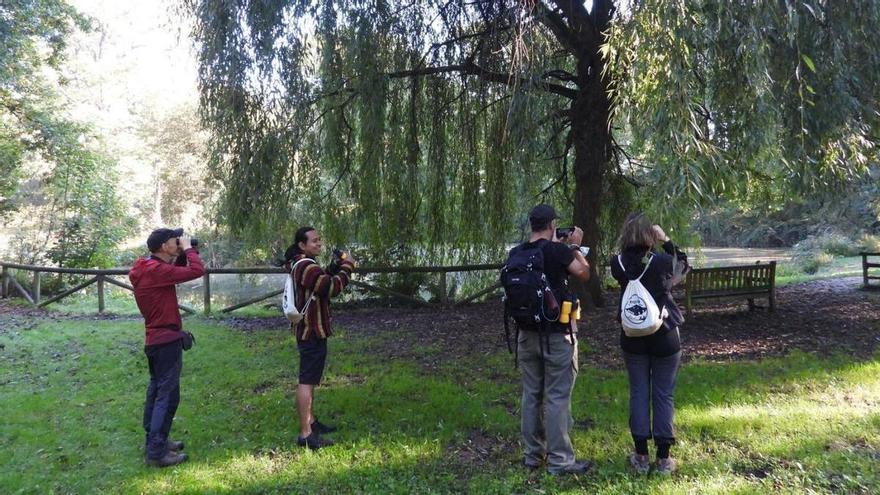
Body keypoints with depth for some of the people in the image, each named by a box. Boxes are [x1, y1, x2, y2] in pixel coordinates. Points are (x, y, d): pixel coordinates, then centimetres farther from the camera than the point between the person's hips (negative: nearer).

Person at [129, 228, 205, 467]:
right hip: (167, 340, -10)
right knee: (167, 396, -5)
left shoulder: (149, 268, 8)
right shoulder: (157, 270, -21)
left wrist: (181, 256, 7)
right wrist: (188, 249, -10)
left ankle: (154, 441, 30)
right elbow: (197, 270, -25)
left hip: (155, 340, 10)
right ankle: (156, 452, -1)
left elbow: (176, 272, 21)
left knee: (156, 392, 18)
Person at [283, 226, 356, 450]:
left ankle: (310, 421, 32)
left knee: (309, 378, 19)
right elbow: (333, 287, -26)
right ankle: (305, 434, -7)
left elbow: (323, 281, 20)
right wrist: (347, 266, -13)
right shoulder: (306, 266, -21)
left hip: (309, 330, 11)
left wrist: (336, 265, 5)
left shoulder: (301, 264, 14)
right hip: (312, 332, -11)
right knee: (307, 380, -9)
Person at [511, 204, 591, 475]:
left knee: (531, 394, 12)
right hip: (557, 333, -6)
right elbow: (584, 273, -2)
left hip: (528, 332, 6)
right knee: (557, 397, 0)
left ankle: (533, 454, 22)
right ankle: (560, 461, 7)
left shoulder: (516, 253, 2)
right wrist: (576, 246, 10)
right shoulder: (558, 250, -14)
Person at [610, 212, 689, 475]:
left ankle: (641, 456, 16)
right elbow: (683, 266, 6)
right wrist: (666, 241, 2)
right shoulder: (662, 262, -16)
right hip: (665, 337, -2)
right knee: (663, 396, 8)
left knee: (638, 394, 11)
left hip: (633, 338, 2)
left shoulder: (618, 264, -9)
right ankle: (663, 458, 15)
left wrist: (631, 243, 3)